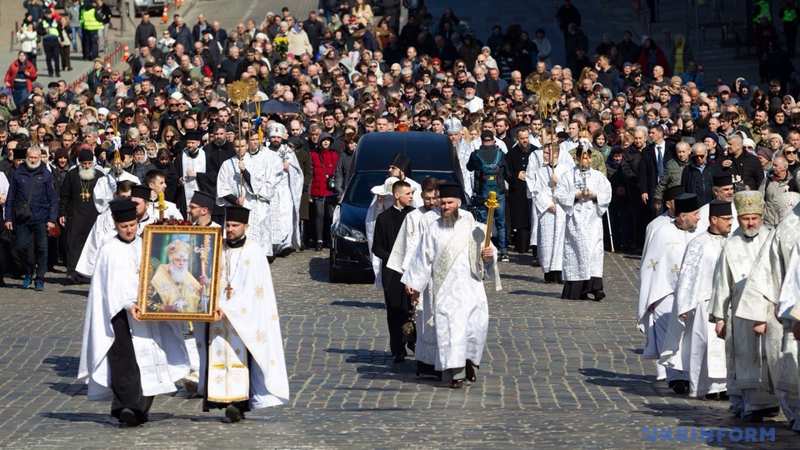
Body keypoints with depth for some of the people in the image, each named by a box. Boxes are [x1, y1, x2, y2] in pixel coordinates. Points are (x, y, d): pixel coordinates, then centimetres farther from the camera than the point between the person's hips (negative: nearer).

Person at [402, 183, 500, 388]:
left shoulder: (473, 227, 6)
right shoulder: (434, 229, 8)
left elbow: (490, 250, 11)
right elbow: (424, 258, 11)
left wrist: (489, 255, -12)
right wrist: (415, 284, 9)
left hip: (470, 285, 0)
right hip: (445, 287, 0)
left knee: (477, 323, -10)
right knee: (449, 327, -9)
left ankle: (470, 360, 16)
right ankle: (456, 373, -6)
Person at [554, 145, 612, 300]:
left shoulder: (598, 176, 11)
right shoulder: (568, 176, 6)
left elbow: (607, 194, 7)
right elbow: (558, 195, -1)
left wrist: (594, 195, -9)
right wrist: (576, 196, -11)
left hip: (593, 218, 1)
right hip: (575, 218, -1)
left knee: (595, 249, -11)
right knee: (578, 249, -6)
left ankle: (595, 286, -17)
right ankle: (577, 288, -1)